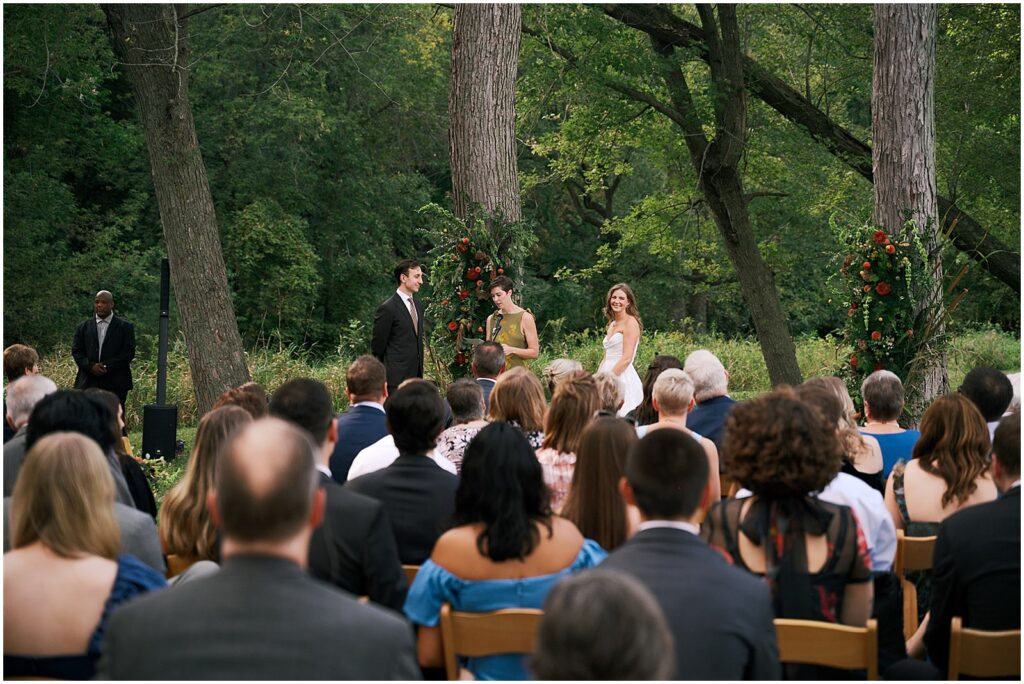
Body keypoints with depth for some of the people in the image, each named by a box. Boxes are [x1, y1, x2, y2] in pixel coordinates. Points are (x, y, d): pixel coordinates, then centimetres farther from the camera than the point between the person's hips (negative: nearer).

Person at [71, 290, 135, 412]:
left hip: (115, 384, -2)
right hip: (88, 383, 2)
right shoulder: (83, 327, 14)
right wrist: (91, 366, -9)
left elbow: (129, 352, -1)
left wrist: (108, 366, -11)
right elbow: (76, 351, 9)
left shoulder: (125, 327, 6)